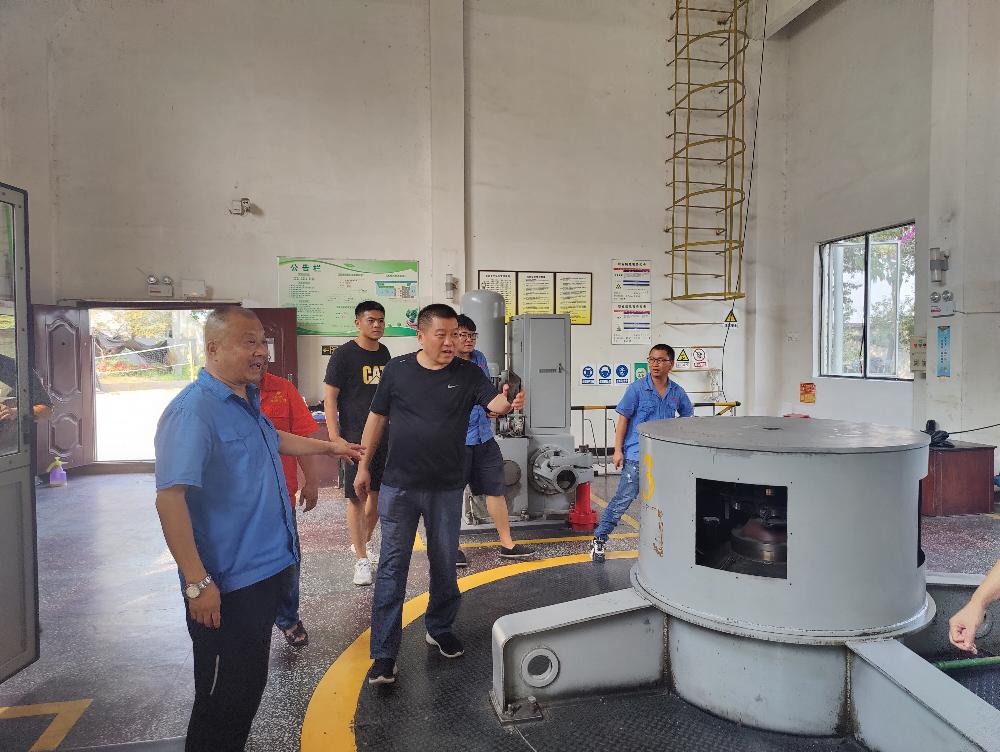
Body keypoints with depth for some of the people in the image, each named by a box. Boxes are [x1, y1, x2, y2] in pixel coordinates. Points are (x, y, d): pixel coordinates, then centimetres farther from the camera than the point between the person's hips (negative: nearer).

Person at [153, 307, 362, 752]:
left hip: (264, 570, 9)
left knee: (249, 684, 23)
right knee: (224, 697, 7)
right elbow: (169, 499, -27)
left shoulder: (247, 400, 8)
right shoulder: (193, 410, -22)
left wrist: (327, 447, 34)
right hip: (227, 587, -9)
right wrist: (198, 583, -29)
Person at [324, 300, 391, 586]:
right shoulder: (343, 355, -9)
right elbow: (329, 398, -10)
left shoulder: (384, 353, 9)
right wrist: (335, 439, -16)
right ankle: (361, 559, 8)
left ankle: (365, 541, 35)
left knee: (378, 493, 14)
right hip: (355, 438, -6)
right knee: (357, 498, -1)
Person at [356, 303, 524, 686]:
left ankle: (440, 629, 37)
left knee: (444, 564, 14)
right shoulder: (397, 369, -1)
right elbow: (377, 418, 6)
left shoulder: (468, 374, -2)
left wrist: (508, 403, -42)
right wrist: (363, 465, 5)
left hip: (446, 488, 1)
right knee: (392, 567, 0)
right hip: (399, 486, -1)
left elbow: (493, 402, -19)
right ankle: (384, 654, 9)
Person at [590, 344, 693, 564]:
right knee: (624, 498, -5)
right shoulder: (637, 388, -8)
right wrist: (618, 450, -9)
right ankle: (599, 539, 4)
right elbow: (623, 419, -6)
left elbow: (687, 414, 24)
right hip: (637, 454, -4)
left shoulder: (677, 392, 4)